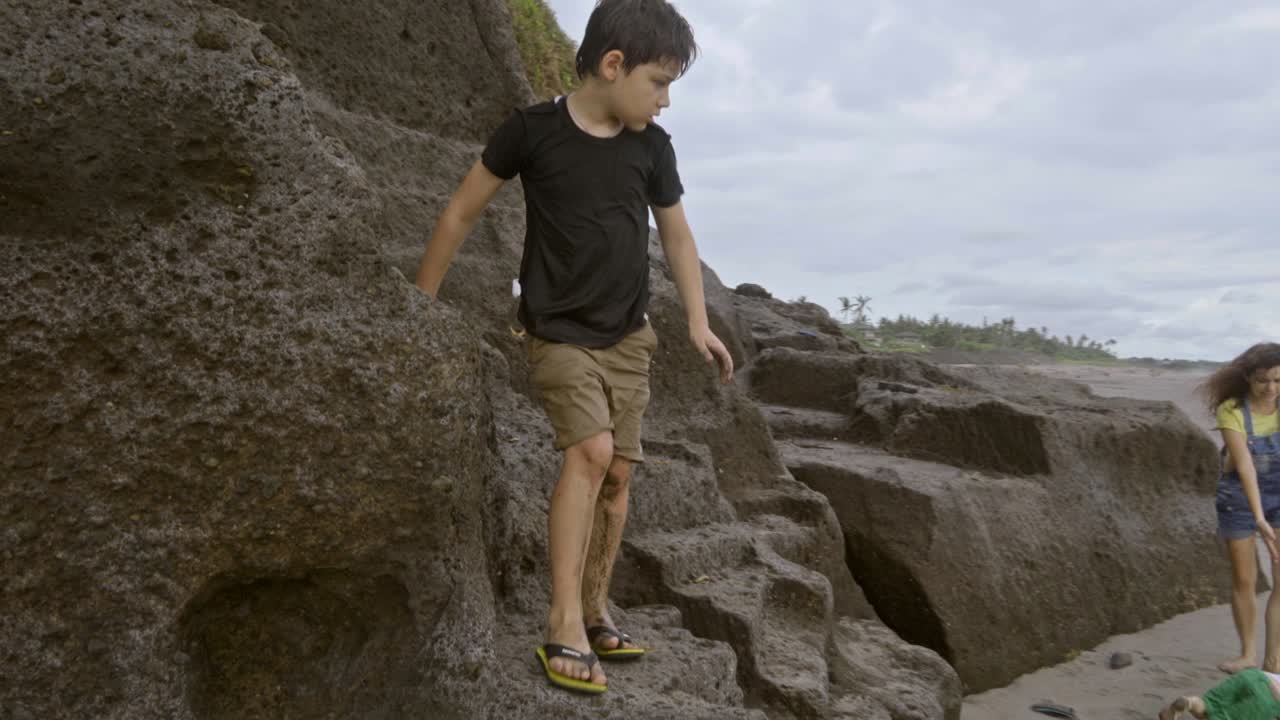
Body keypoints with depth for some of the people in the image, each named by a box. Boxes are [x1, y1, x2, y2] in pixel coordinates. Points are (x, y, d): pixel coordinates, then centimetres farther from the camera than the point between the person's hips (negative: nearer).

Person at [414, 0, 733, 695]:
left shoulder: (652, 146, 1)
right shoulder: (531, 130, -11)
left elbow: (677, 235, 13)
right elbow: (461, 213, -2)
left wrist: (699, 323, 5)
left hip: (628, 335, 4)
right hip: (558, 333, -4)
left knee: (617, 471, 1)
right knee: (589, 450, -22)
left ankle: (596, 611, 16)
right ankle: (565, 626, -16)